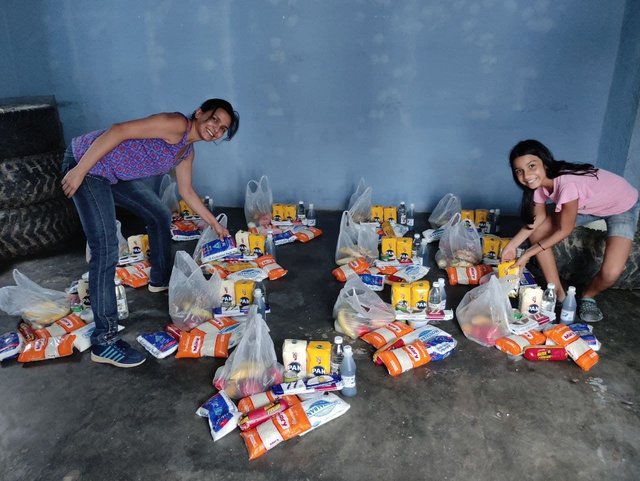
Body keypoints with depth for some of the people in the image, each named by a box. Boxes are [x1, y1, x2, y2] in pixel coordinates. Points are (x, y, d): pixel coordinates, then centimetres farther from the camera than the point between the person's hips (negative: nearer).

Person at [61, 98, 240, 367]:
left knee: (160, 217, 21)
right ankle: (104, 341, -13)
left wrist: (214, 224, 27)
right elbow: (119, 131, -24)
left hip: (115, 173, 10)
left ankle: (160, 279, 42)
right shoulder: (177, 124, -18)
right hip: (86, 163, -10)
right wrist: (80, 170, -25)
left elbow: (187, 192, 22)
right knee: (106, 249, -17)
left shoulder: (187, 151, 10)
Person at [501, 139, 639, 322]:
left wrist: (529, 253, -22)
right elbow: (538, 218, -6)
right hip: (587, 205, 7)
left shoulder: (567, 183, -39)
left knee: (610, 273, -25)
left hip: (622, 206, -7)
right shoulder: (539, 181, -18)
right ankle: (558, 293, 5)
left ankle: (588, 297, 10)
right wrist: (512, 245, -17)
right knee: (536, 232, -9)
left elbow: (564, 230, -28)